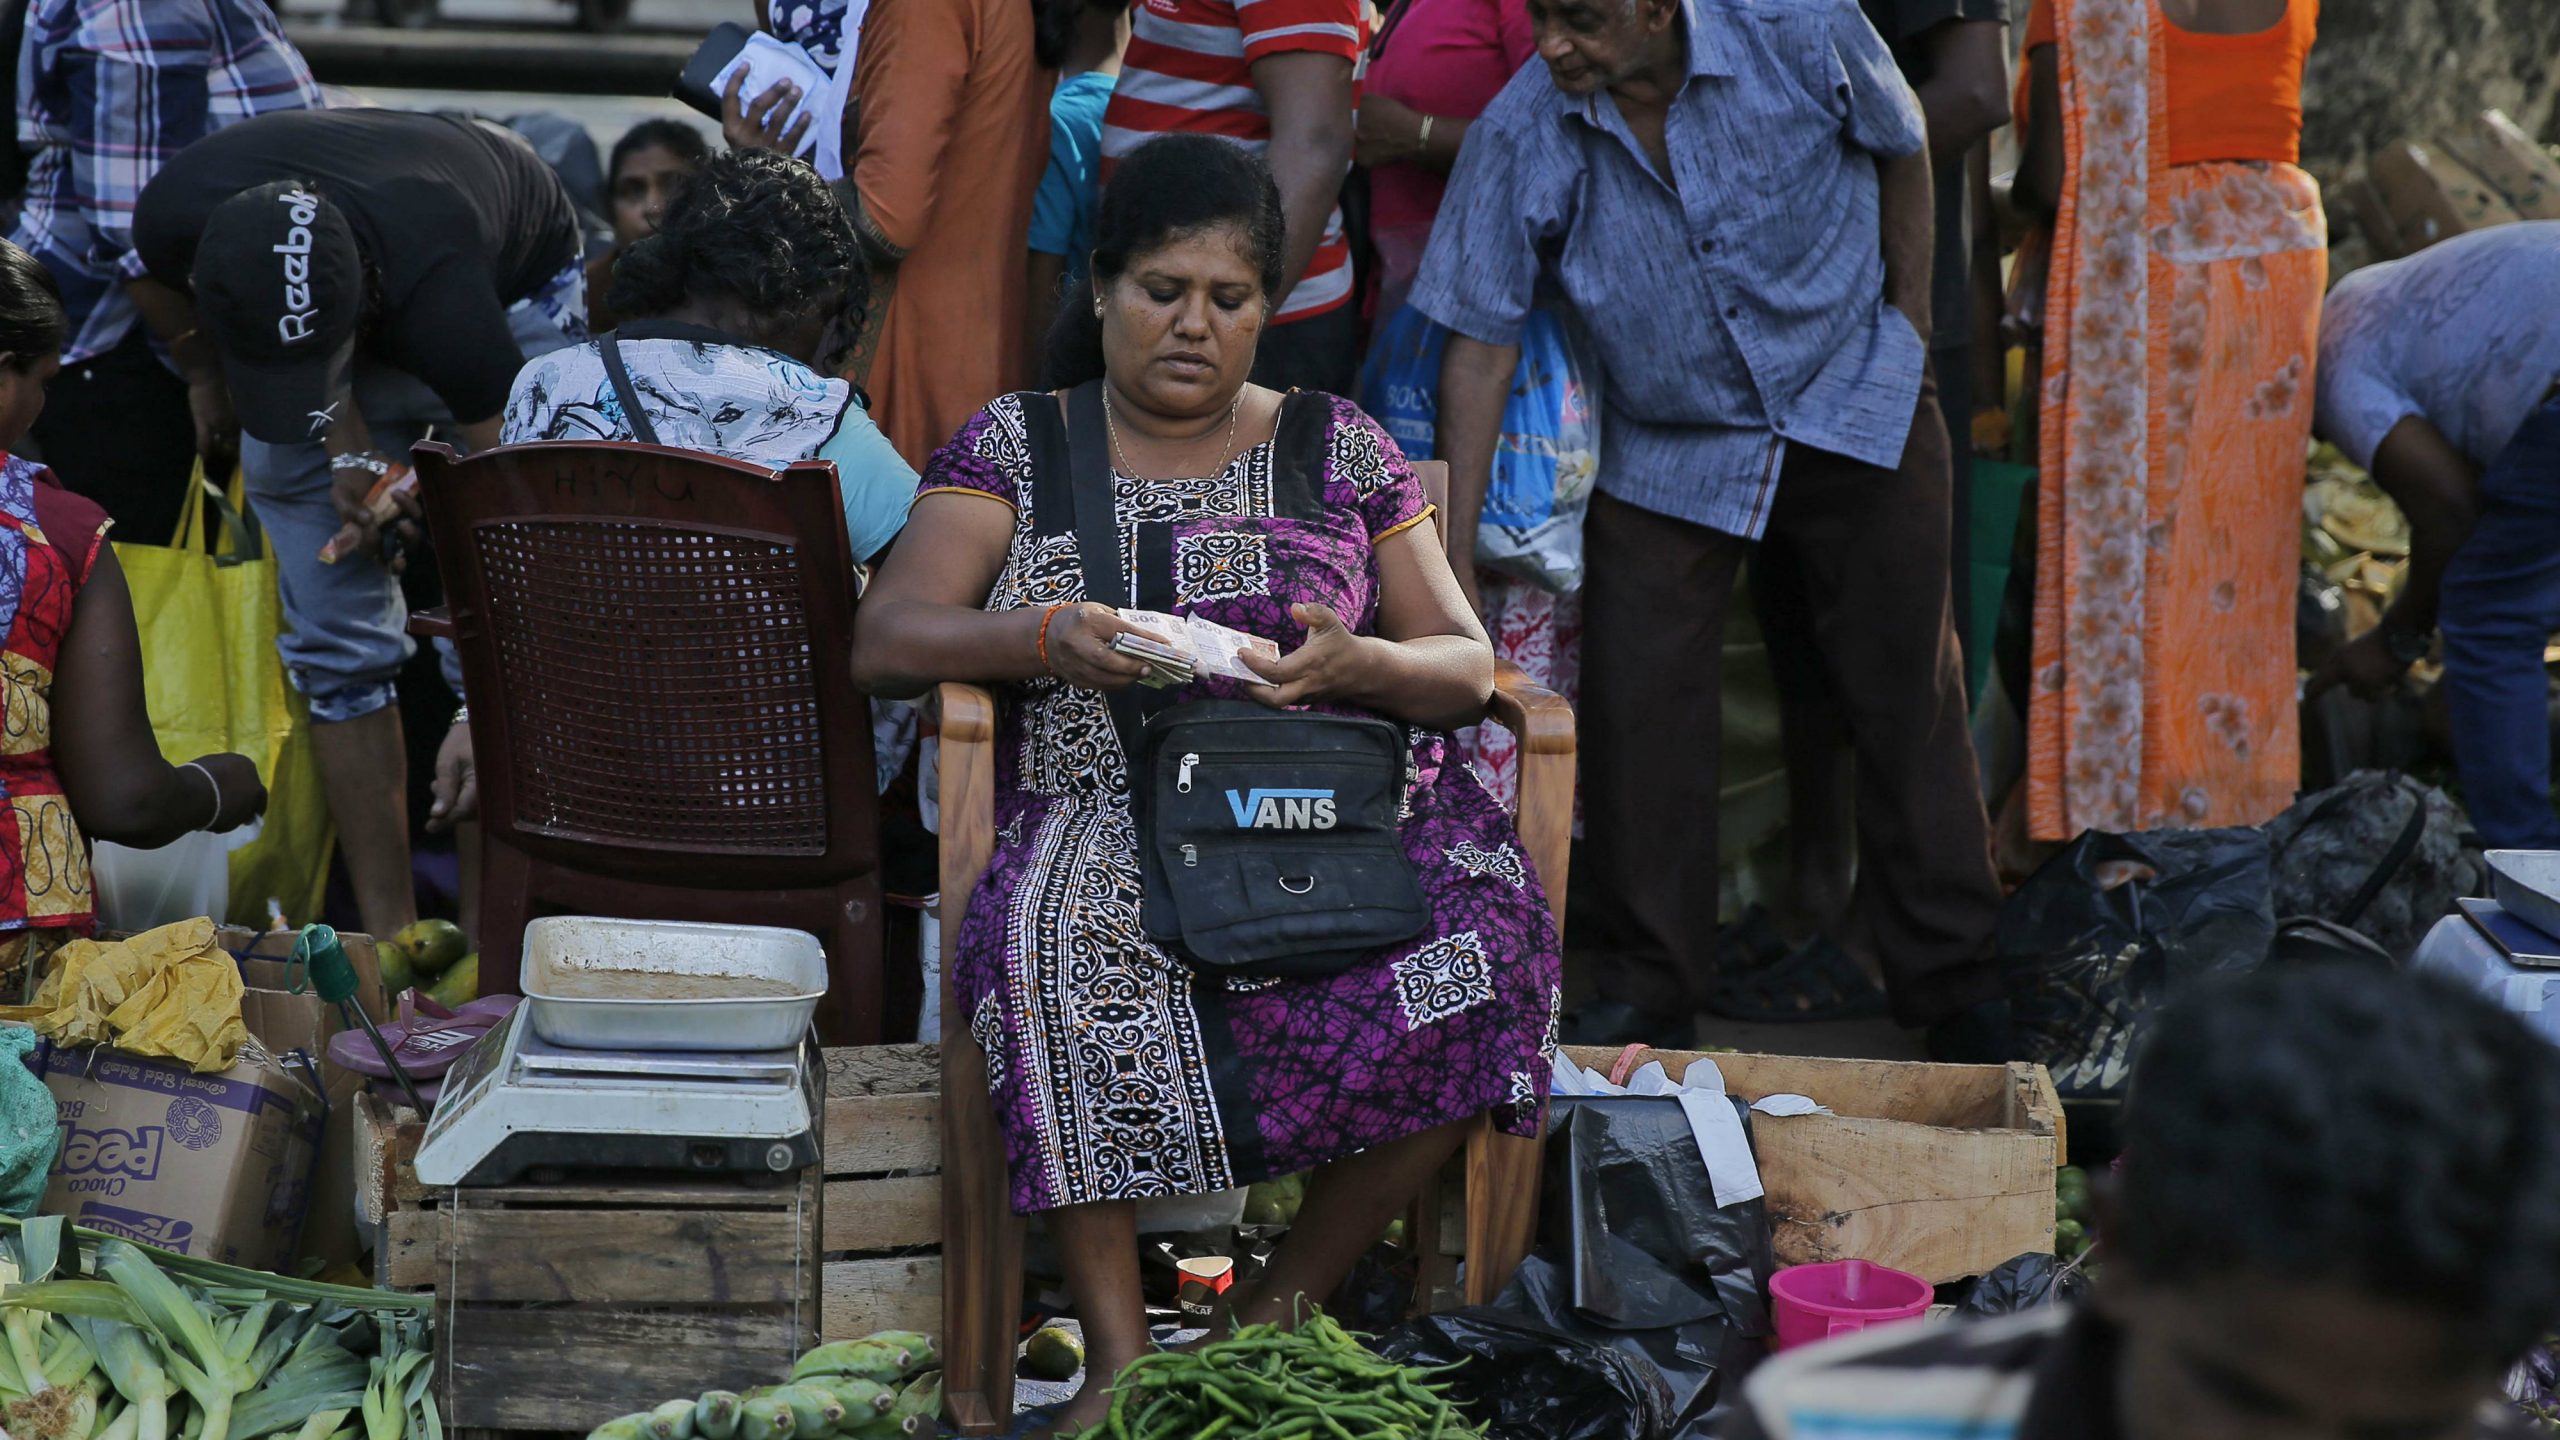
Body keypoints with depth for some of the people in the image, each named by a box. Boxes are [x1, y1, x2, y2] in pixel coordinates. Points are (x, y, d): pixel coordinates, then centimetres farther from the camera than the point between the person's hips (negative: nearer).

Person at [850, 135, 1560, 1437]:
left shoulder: (1340, 448, 17)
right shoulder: (1016, 445, 14)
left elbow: (1468, 667, 12)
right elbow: (884, 639, 2)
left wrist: (1355, 665, -12)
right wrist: (1044, 639, -19)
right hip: (1108, 817, -1)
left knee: (1478, 950, -31)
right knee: (1061, 946, -38)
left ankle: (1280, 1309, -14)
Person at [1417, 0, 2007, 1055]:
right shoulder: (1521, 135, -19)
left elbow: (1901, 149, 1)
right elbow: (1481, 341, -13)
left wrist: (1910, 329, 2)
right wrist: (1452, 561, -13)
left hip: (1856, 409, -1)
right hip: (1671, 447, 1)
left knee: (1906, 698, 5)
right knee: (1636, 711, -5)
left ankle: (1952, 979, 19)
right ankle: (1647, 994, 12)